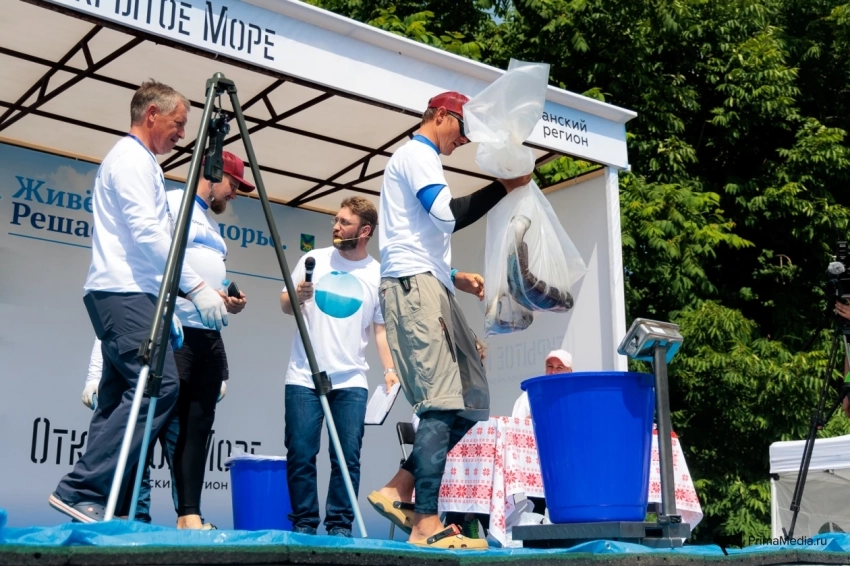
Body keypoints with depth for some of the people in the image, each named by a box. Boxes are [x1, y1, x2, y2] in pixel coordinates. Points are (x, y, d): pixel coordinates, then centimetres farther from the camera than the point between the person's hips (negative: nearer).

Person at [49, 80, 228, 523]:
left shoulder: (139, 162, 27)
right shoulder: (132, 157, -4)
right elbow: (146, 232, -16)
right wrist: (197, 287, -17)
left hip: (125, 295, 11)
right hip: (123, 292, -11)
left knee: (120, 399, 4)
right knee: (158, 384, -19)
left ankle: (106, 507, 2)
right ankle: (82, 489, -20)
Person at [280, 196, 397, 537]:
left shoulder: (379, 276, 3)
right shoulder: (314, 260, 5)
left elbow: (382, 328, 5)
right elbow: (285, 306, 11)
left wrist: (390, 370, -8)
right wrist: (296, 297, -12)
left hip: (351, 382, 0)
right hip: (304, 378, 0)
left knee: (348, 457, -2)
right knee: (301, 455, 0)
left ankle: (340, 526, 8)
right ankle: (304, 525, 11)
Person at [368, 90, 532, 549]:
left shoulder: (419, 160, 29)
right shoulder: (415, 153, -1)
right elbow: (448, 216, -16)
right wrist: (504, 187, -8)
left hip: (429, 288, 10)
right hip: (413, 287, -10)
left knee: (470, 399, 4)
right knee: (441, 405, -15)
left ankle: (398, 491, 4)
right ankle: (426, 525, -15)